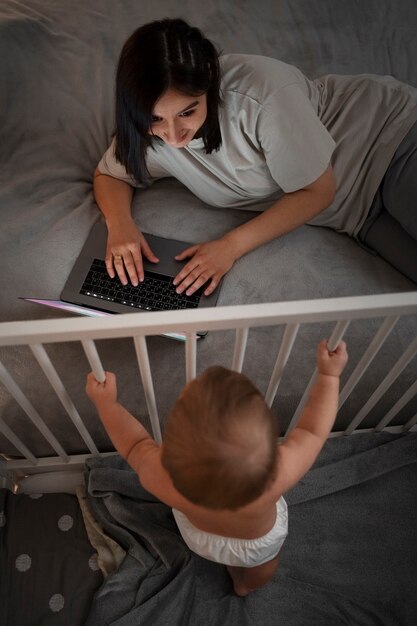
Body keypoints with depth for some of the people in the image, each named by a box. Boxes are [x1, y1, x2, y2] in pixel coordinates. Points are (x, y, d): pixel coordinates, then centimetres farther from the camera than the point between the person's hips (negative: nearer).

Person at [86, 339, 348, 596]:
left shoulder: (158, 476, -47)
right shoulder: (281, 473, -49)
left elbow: (134, 445, -22)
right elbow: (313, 431, -27)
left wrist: (106, 402, -11)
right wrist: (329, 374, -16)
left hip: (199, 536, 2)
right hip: (258, 542, -1)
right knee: (264, 563, 36)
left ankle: (234, 571, 70)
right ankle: (247, 585, 66)